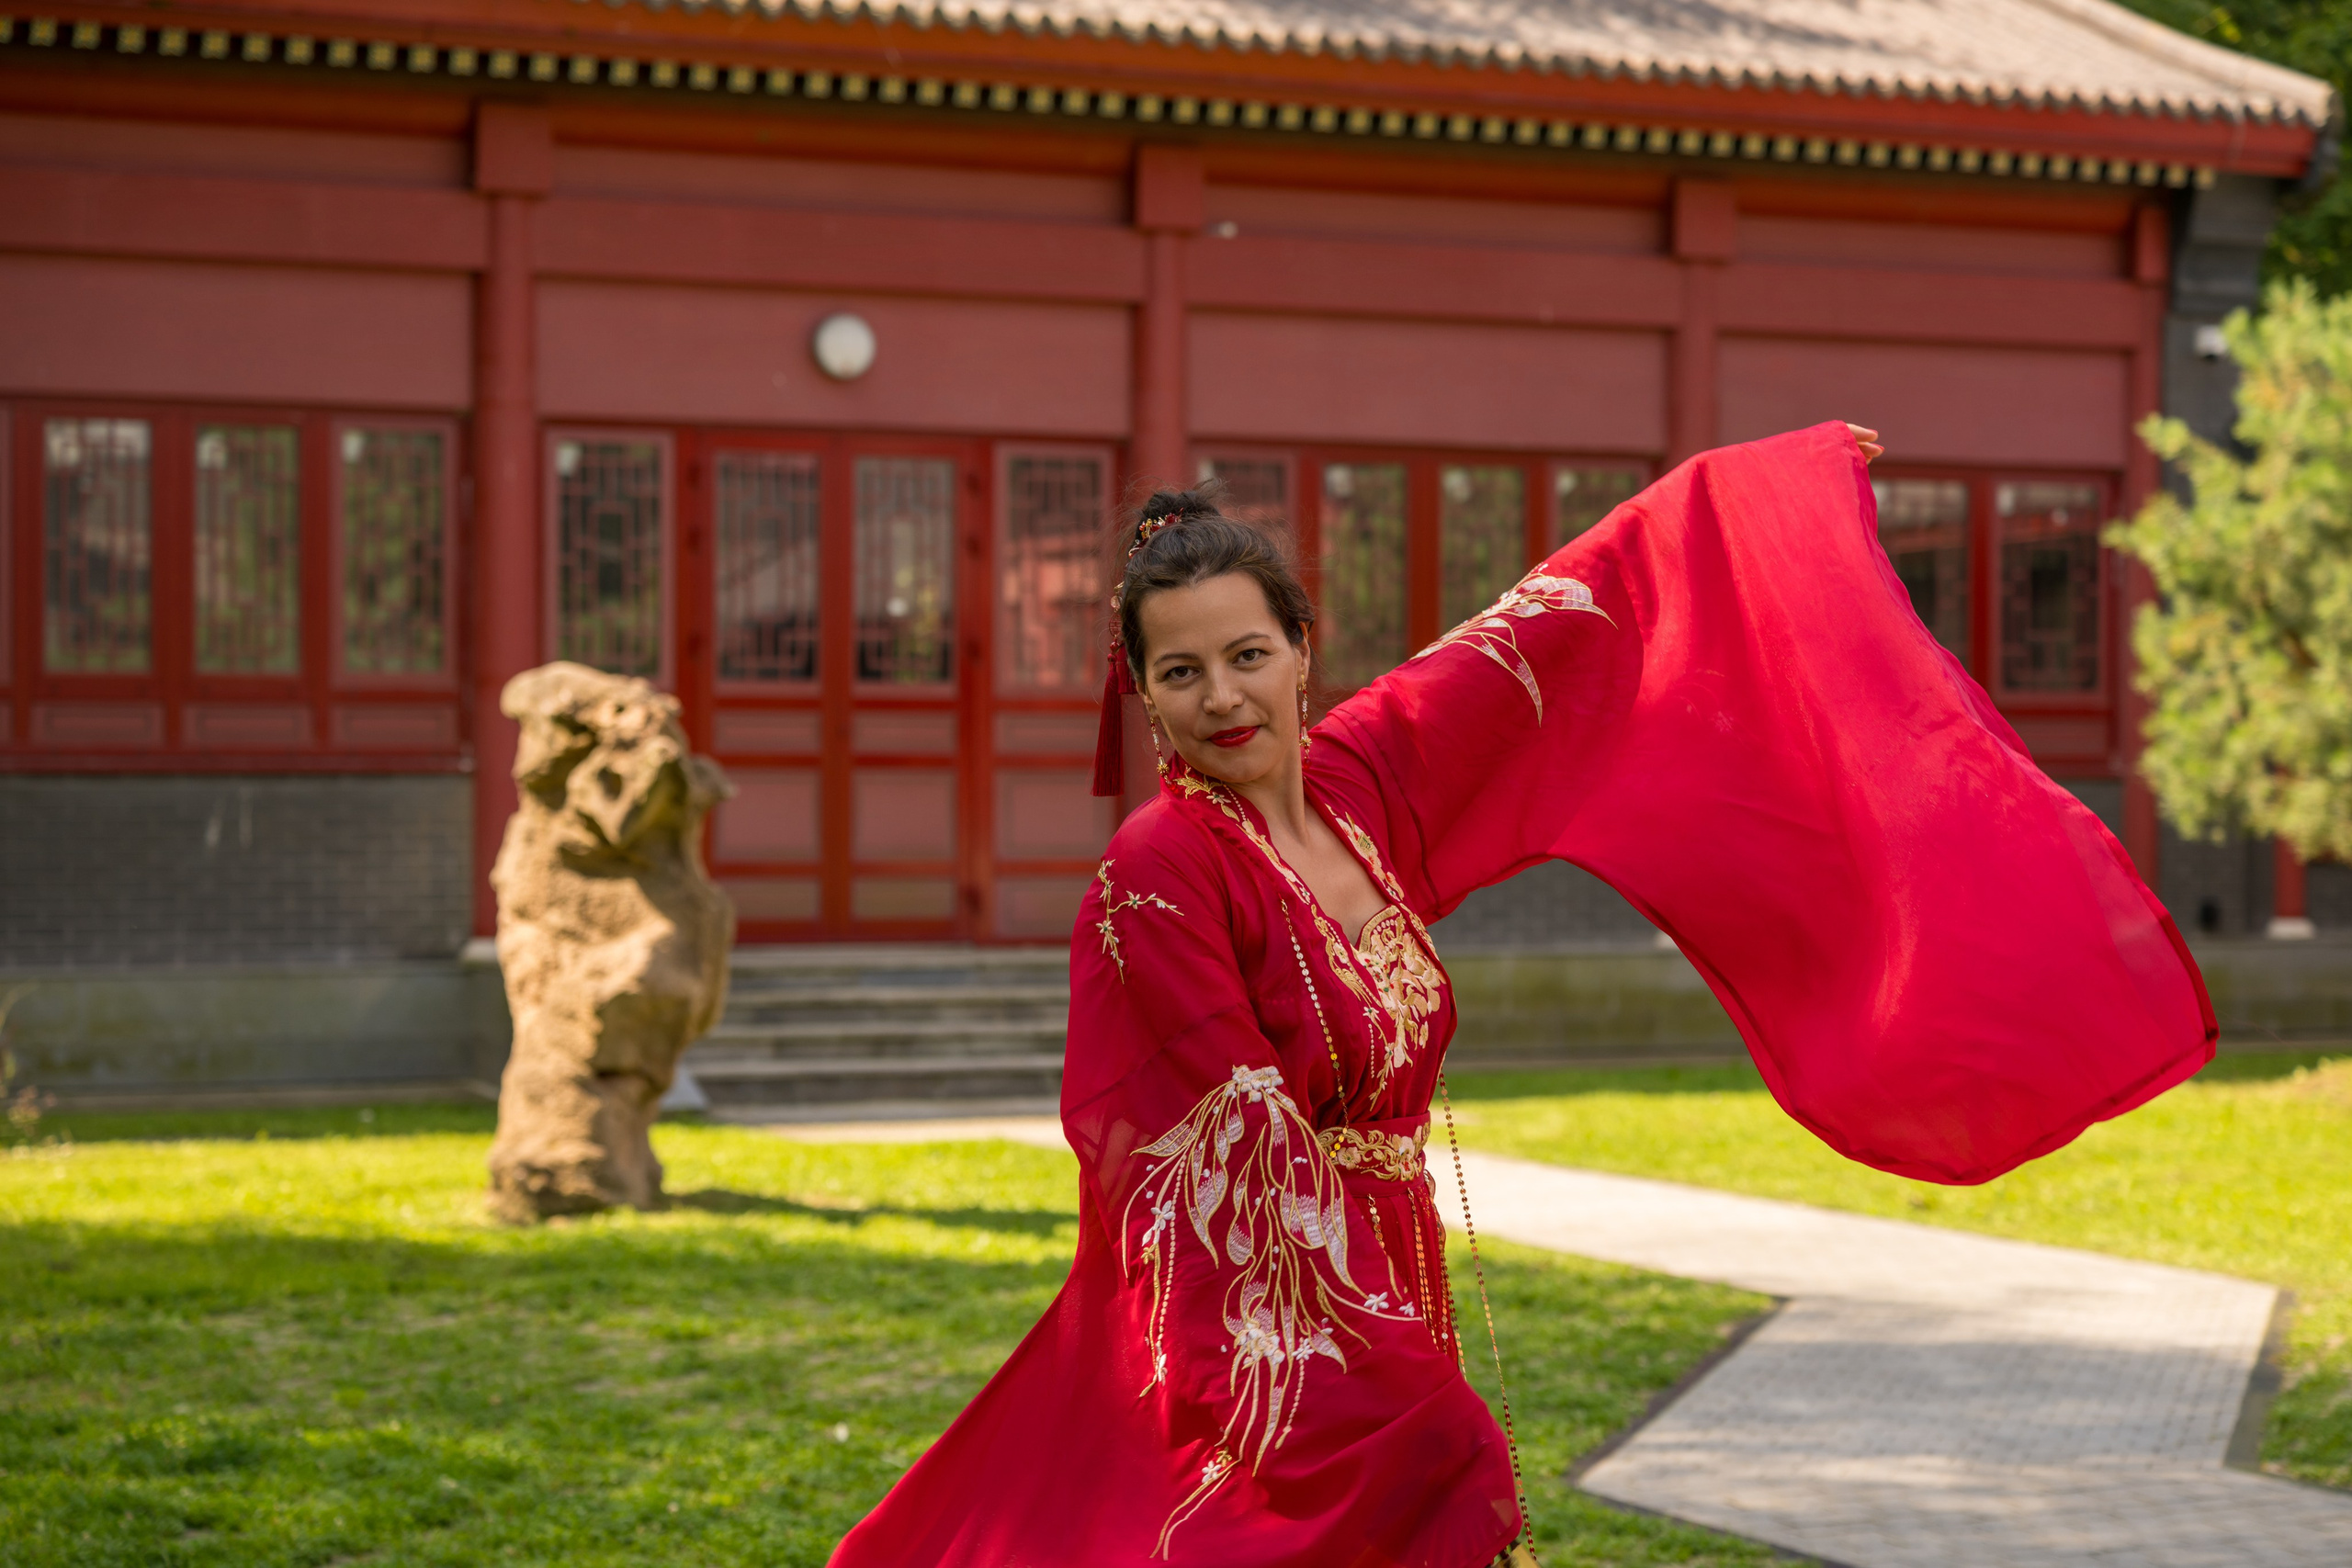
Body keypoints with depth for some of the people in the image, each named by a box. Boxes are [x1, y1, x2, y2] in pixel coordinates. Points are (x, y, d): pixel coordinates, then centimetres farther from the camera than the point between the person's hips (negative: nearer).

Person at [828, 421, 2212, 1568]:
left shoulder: (1356, 784, 4)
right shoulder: (1160, 874, -14)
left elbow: (1556, 632, 17)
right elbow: (1231, 1167, -16)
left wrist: (1768, 484, 28)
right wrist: (1431, 1449, -19)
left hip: (1374, 1313, 7)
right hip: (1261, 1354, -7)